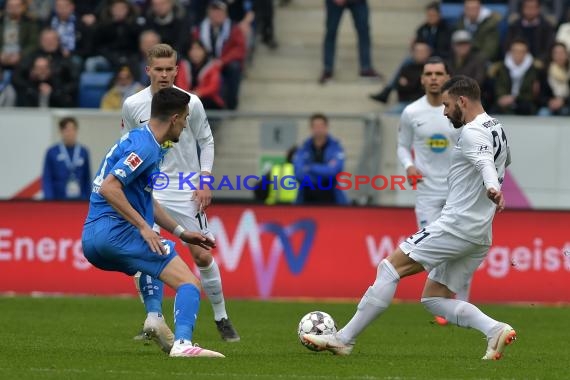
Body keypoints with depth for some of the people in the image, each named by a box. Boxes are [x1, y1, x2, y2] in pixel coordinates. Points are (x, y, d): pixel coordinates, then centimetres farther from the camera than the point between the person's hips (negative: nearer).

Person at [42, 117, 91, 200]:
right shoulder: (52, 153, 0)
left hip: (79, 200, 2)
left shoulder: (84, 152, 6)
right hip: (59, 200, -2)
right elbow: (46, 180, 0)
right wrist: (49, 200, -9)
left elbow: (87, 180, 11)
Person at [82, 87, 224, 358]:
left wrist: (180, 232, 25)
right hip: (115, 232, -10)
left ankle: (154, 319, 22)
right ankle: (183, 344, -33)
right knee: (189, 283, -13)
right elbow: (109, 187, -22)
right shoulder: (145, 147, -11)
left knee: (153, 262, 41)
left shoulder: (138, 140, 20)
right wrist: (144, 227, -20)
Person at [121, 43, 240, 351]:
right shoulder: (133, 105, -3)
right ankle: (154, 321, -12)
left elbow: (206, 141, 5)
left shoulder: (191, 103, -6)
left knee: (202, 256, 1)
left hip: (186, 191, 0)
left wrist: (205, 180, -3)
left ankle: (221, 317, 19)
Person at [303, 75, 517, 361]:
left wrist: (492, 188, -54)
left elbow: (485, 163, -34)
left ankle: (344, 339, -5)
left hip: (455, 225, -9)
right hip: (480, 235, 9)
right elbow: (504, 161, 39)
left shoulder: (472, 133, -13)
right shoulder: (496, 129, 17)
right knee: (434, 298, 11)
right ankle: (495, 329, -8)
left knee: (391, 267, -4)